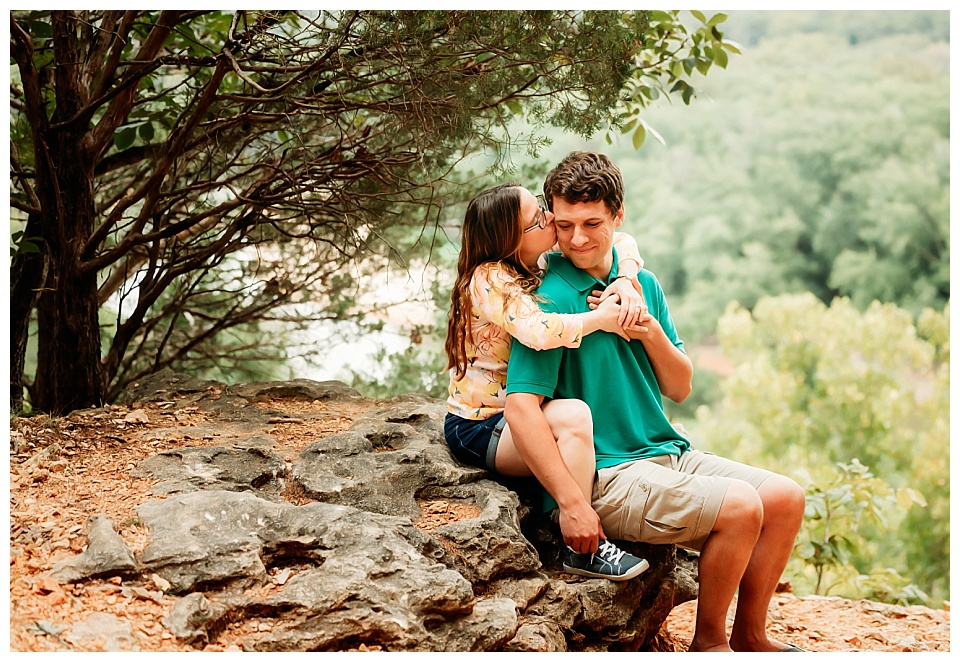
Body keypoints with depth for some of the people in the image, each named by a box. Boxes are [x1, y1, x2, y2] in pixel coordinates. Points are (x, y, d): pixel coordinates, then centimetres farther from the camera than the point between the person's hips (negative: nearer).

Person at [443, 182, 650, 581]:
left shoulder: (545, 266, 5)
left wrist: (627, 282, -10)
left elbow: (619, 242, 11)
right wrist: (601, 317, -23)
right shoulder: (489, 279, -19)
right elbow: (538, 331, -37)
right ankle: (584, 548, -24)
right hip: (479, 428, -9)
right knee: (573, 416, -33)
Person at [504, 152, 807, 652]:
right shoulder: (551, 299, -13)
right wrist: (571, 503, -24)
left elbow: (678, 389, 13)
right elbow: (521, 405, -21)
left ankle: (749, 636, 15)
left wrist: (653, 335, -7)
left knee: (785, 498, -2)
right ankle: (708, 641, 1)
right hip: (610, 474, -8)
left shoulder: (642, 285, 10)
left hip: (670, 452, 8)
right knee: (740, 507, -22)